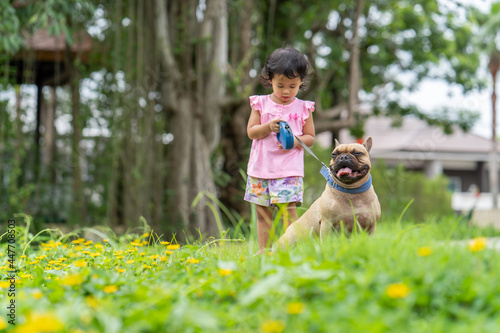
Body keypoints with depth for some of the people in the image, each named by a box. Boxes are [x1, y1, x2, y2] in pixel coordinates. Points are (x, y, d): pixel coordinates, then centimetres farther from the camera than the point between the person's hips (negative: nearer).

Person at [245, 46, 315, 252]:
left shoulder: (303, 108, 4)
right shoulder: (261, 104, 5)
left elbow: (310, 137, 7)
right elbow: (251, 132, 2)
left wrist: (296, 141, -13)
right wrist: (268, 127, -16)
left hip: (289, 169, -2)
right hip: (261, 167, 2)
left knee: (288, 209, -12)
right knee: (263, 212, 7)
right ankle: (264, 251, 14)